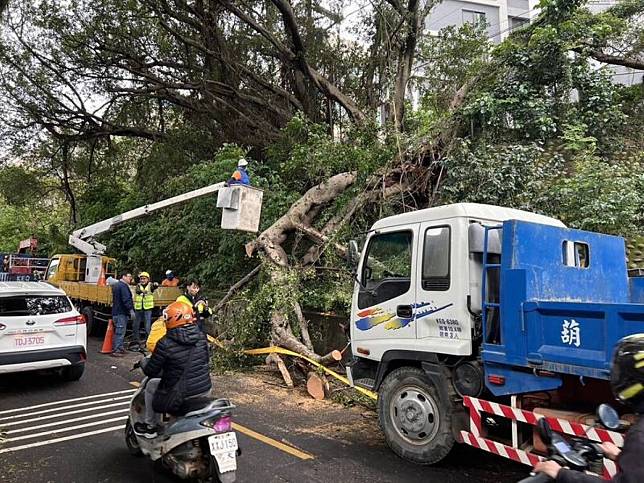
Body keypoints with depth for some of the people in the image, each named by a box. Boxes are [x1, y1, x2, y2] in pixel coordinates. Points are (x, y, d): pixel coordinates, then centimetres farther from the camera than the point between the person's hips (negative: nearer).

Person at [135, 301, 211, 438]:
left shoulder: (165, 343, -16)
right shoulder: (201, 336, -1)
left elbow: (151, 371, -7)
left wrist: (144, 362, 14)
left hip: (182, 396, -5)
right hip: (205, 389, 5)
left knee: (151, 385, 20)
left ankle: (150, 427, 28)